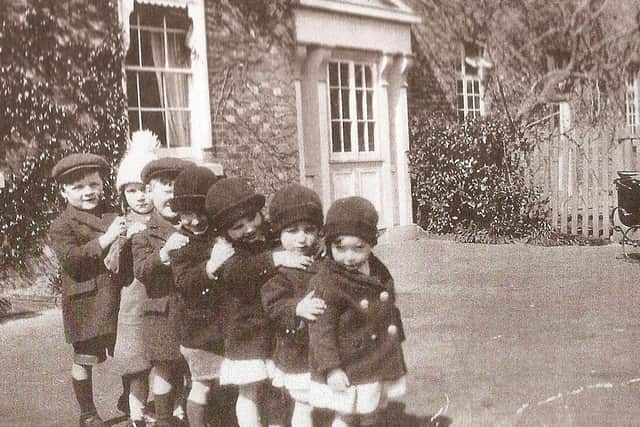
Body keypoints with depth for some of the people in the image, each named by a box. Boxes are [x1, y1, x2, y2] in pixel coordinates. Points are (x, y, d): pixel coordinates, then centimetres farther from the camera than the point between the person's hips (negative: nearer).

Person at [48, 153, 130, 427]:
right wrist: (104, 240, -28)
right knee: (85, 359, 6)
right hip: (86, 303, -5)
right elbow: (70, 259, -22)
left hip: (119, 297, 5)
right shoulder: (62, 225, -7)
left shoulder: (112, 216, 11)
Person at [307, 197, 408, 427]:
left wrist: (396, 338, 21)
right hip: (347, 369, -7)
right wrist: (331, 368, -24)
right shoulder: (326, 283, -23)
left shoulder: (379, 271, 0)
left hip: (380, 362, 7)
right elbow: (321, 330, -22)